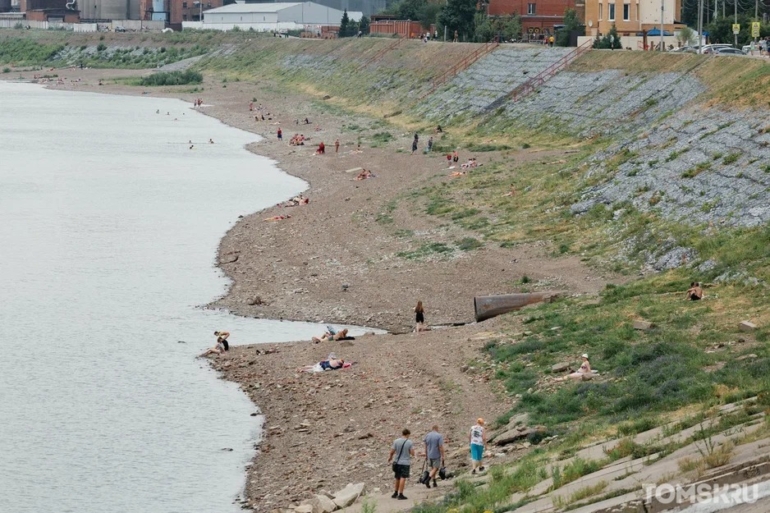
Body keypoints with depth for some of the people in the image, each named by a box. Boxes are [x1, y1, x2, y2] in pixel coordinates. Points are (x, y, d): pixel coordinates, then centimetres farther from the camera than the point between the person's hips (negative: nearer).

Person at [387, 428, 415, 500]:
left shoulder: (396, 441, -1)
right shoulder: (409, 442, -8)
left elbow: (392, 451, 0)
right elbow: (412, 453, -9)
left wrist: (390, 457, 20)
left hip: (397, 462, 4)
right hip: (405, 463, -4)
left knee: (397, 478, 17)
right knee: (403, 478, -5)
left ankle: (396, 493, 27)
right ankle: (400, 494, -9)